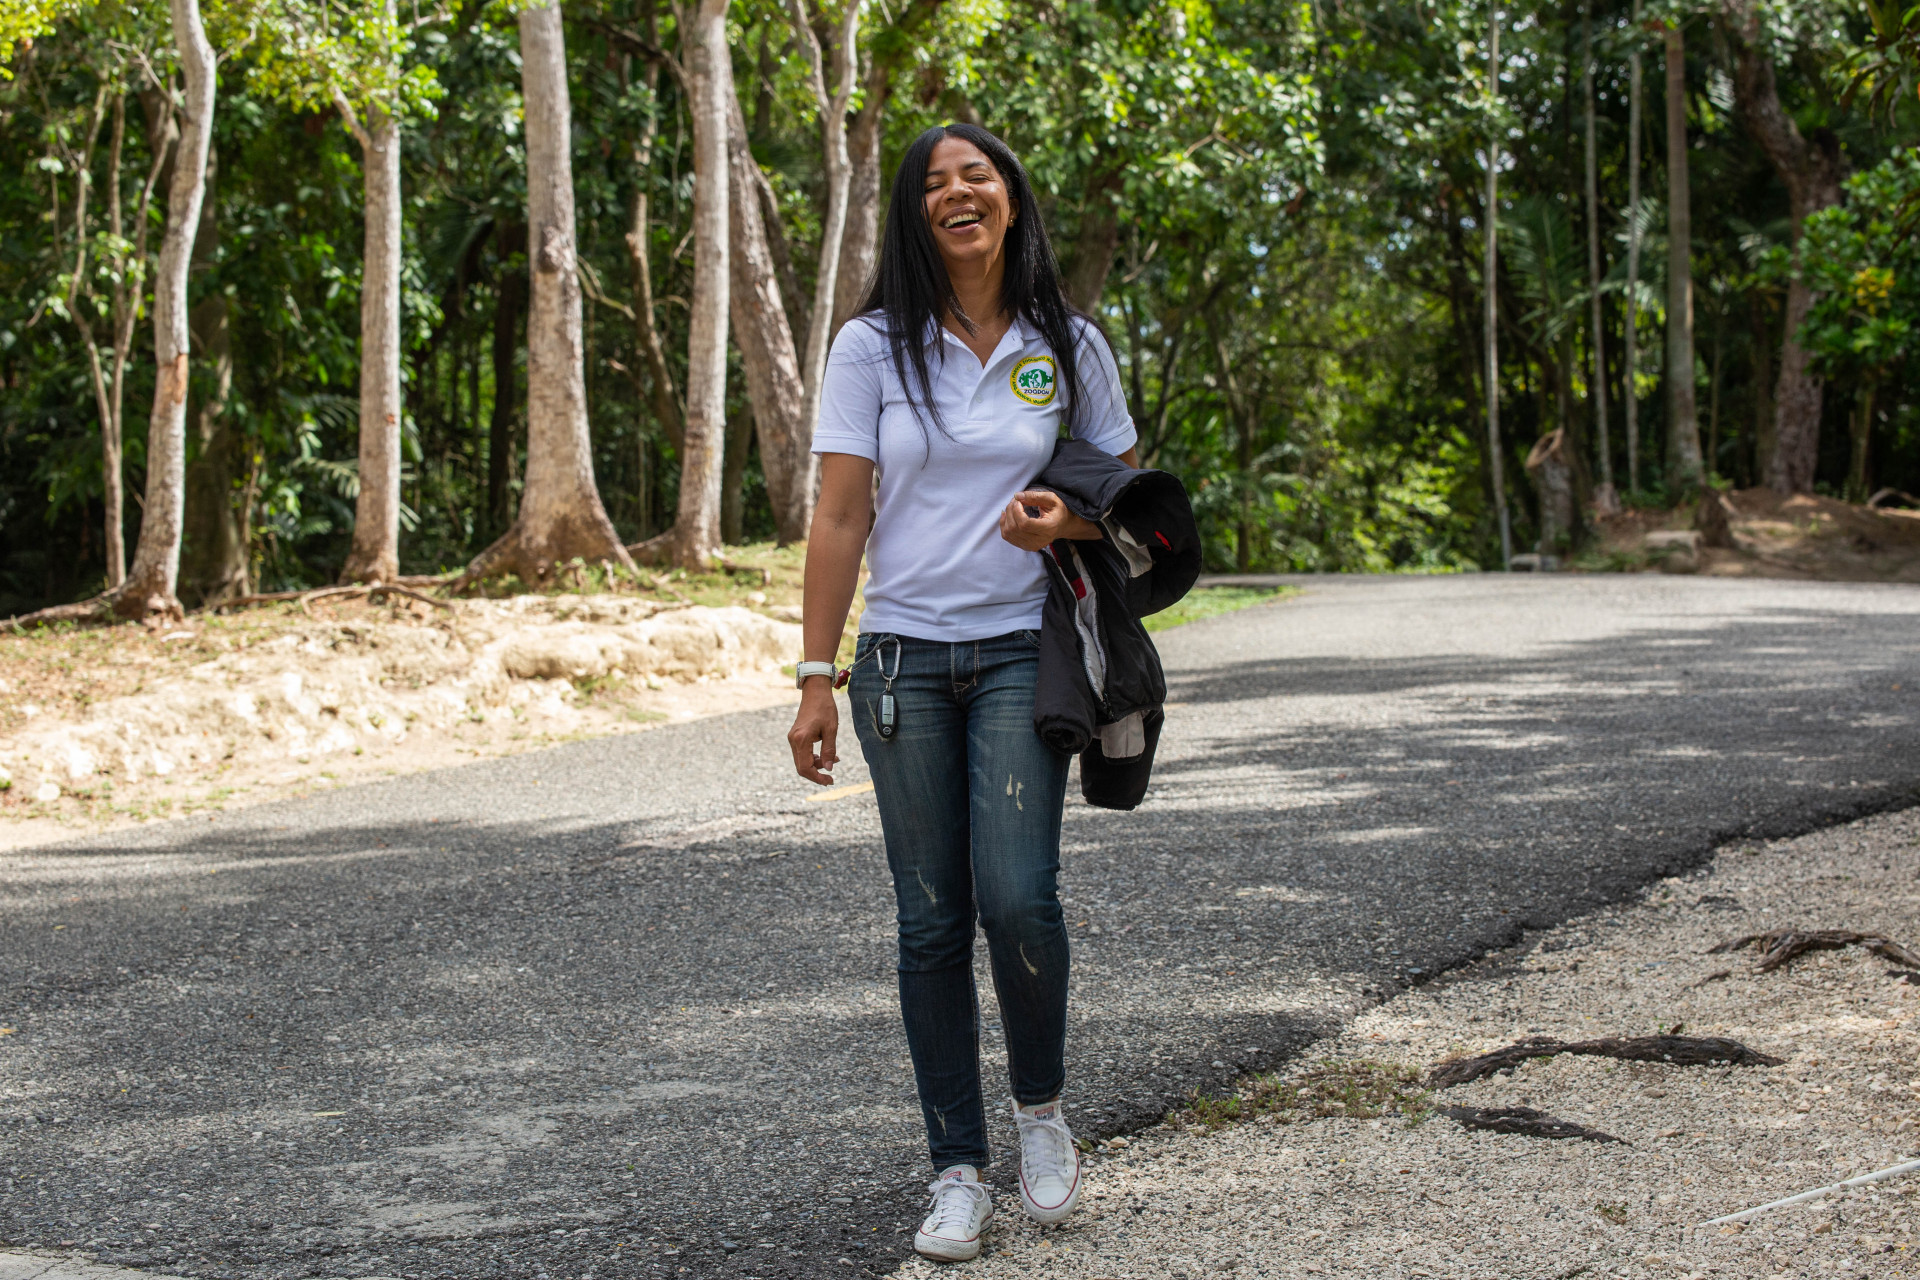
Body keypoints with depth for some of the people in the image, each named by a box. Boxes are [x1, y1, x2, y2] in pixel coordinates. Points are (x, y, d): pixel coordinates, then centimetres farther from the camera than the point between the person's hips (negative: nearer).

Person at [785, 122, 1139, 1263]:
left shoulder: (1069, 347, 4)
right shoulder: (873, 348, 2)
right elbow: (841, 517, 0)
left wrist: (1069, 520, -11)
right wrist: (817, 679, -5)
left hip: (1021, 656, 0)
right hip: (904, 661, 0)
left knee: (1017, 898, -15)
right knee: (934, 922, 2)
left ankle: (1044, 1106, 12)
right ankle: (958, 1170, 11)